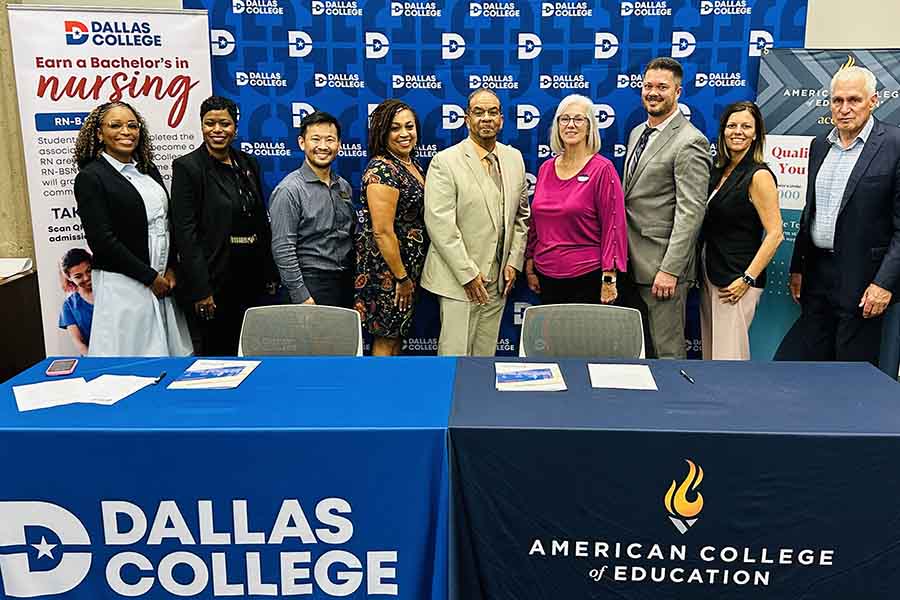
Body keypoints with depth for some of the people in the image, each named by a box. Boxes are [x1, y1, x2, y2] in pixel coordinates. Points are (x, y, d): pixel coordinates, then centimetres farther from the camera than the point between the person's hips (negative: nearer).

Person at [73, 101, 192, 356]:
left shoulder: (149, 170, 12)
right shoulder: (91, 177, -7)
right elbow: (102, 240, -13)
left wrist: (170, 269, 1)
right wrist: (150, 277, -11)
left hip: (162, 281, 6)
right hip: (123, 284, -6)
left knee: (169, 351, 8)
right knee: (130, 355, 0)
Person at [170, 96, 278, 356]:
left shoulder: (248, 163, 10)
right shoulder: (186, 167, -7)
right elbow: (185, 232, -12)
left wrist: (270, 274, 10)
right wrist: (199, 289, -17)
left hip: (251, 278, 5)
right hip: (212, 281, -5)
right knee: (213, 354, 6)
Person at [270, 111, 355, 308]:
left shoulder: (344, 186, 10)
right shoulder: (289, 190, -11)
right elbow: (282, 250, -15)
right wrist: (301, 296, -17)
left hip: (347, 282, 7)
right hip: (313, 284, -6)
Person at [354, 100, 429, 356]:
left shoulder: (412, 165, 9)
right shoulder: (381, 170, -18)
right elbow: (382, 232, -22)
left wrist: (410, 275, 14)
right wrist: (401, 277, -18)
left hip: (409, 266, 9)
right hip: (386, 269, -9)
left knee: (398, 334, 17)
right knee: (386, 340, 2)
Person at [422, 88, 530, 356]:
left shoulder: (514, 158, 10)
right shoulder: (445, 162, -8)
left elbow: (521, 215, 15)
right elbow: (439, 223, -14)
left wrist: (514, 261, 5)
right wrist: (467, 273, -15)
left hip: (499, 278, 5)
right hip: (458, 278, -5)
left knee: (486, 352, 11)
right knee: (455, 352, -2)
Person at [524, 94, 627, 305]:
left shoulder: (602, 169, -6)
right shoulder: (545, 169, 8)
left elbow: (613, 226, -9)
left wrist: (609, 278, -12)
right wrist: (529, 266, 11)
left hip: (587, 278, -5)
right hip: (546, 276, 5)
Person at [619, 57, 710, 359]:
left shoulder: (690, 142, -12)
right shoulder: (637, 133, 15)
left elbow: (691, 212, -17)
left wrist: (670, 270, -21)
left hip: (661, 265, -8)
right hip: (630, 263, 8)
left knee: (666, 350, 1)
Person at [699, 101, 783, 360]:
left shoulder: (759, 175, -12)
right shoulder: (720, 171, 11)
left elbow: (775, 234, -15)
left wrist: (748, 279, -18)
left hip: (735, 280, -8)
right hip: (710, 275, 8)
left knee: (728, 357, -4)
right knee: (710, 355, 13)